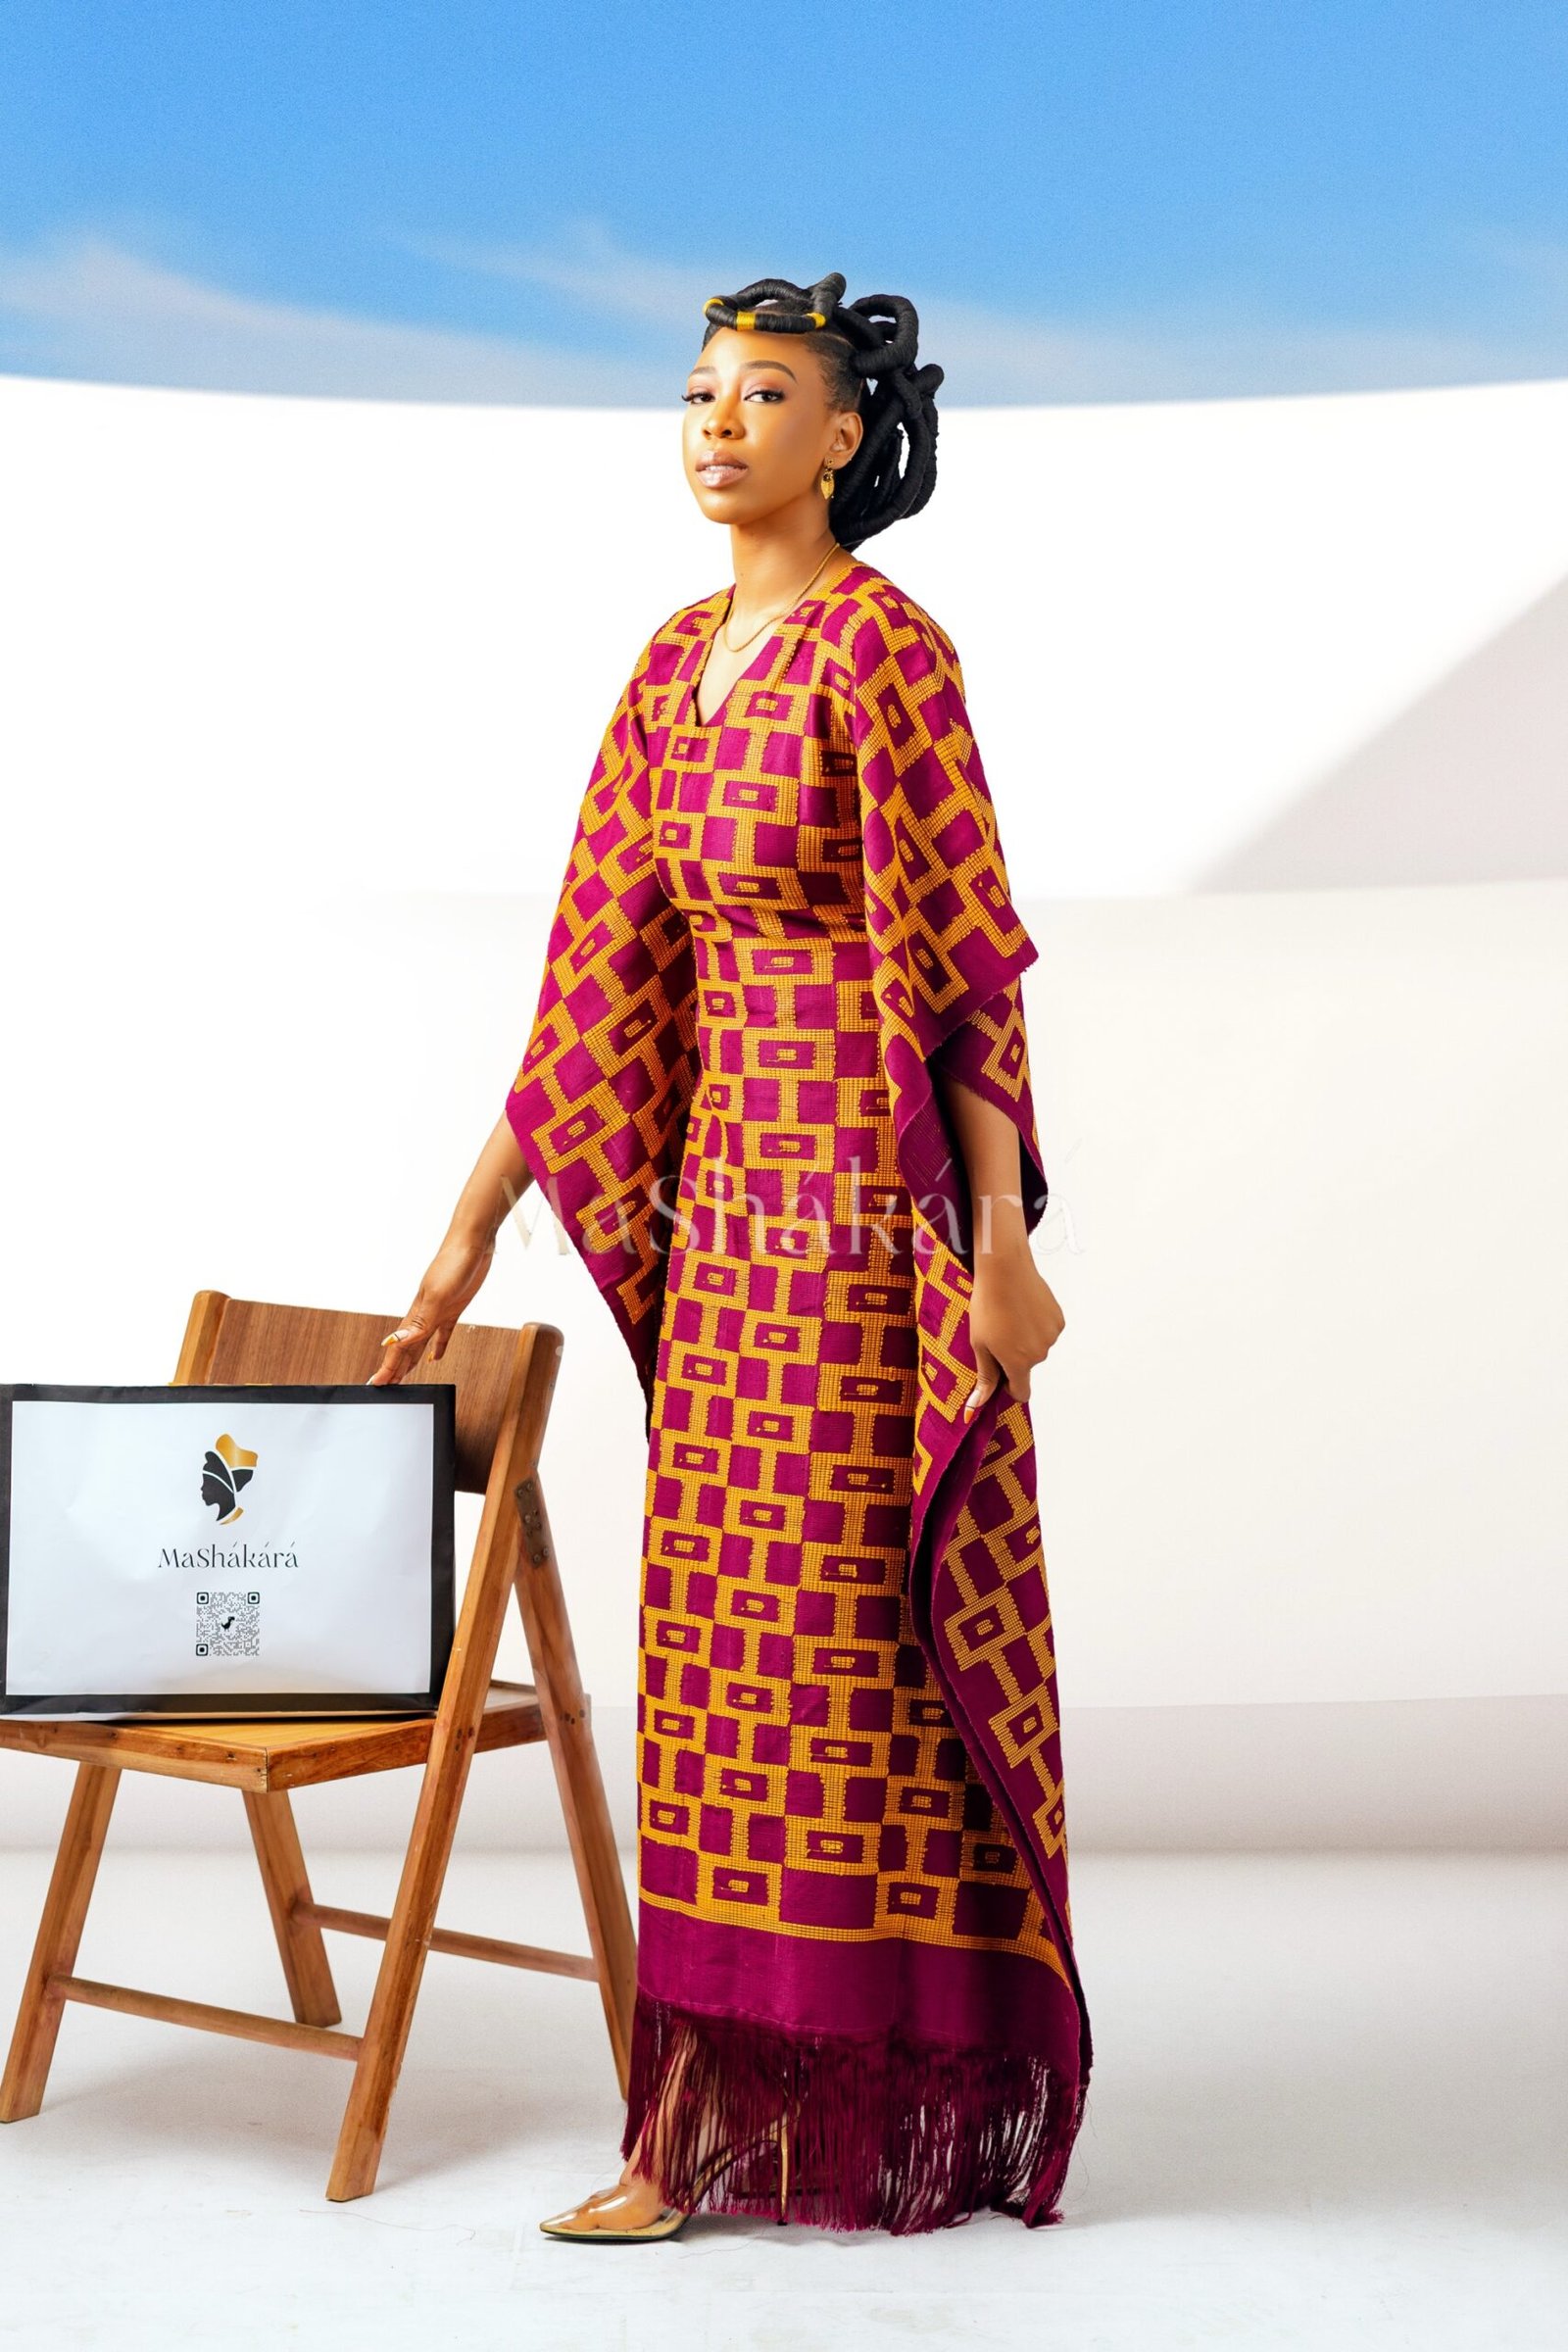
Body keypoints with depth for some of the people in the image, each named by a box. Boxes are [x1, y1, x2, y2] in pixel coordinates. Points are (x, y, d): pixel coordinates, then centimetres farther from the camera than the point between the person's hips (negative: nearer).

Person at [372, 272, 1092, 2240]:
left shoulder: (883, 646, -10)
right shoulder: (679, 660, 13)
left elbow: (971, 955, -13)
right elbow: (599, 967, 14)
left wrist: (1001, 1242, -17)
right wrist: (472, 1228, 13)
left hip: (873, 1195, -8)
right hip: (730, 1192, 8)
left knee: (844, 1625, -2)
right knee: (727, 1627, 10)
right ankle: (726, 2111, 21)